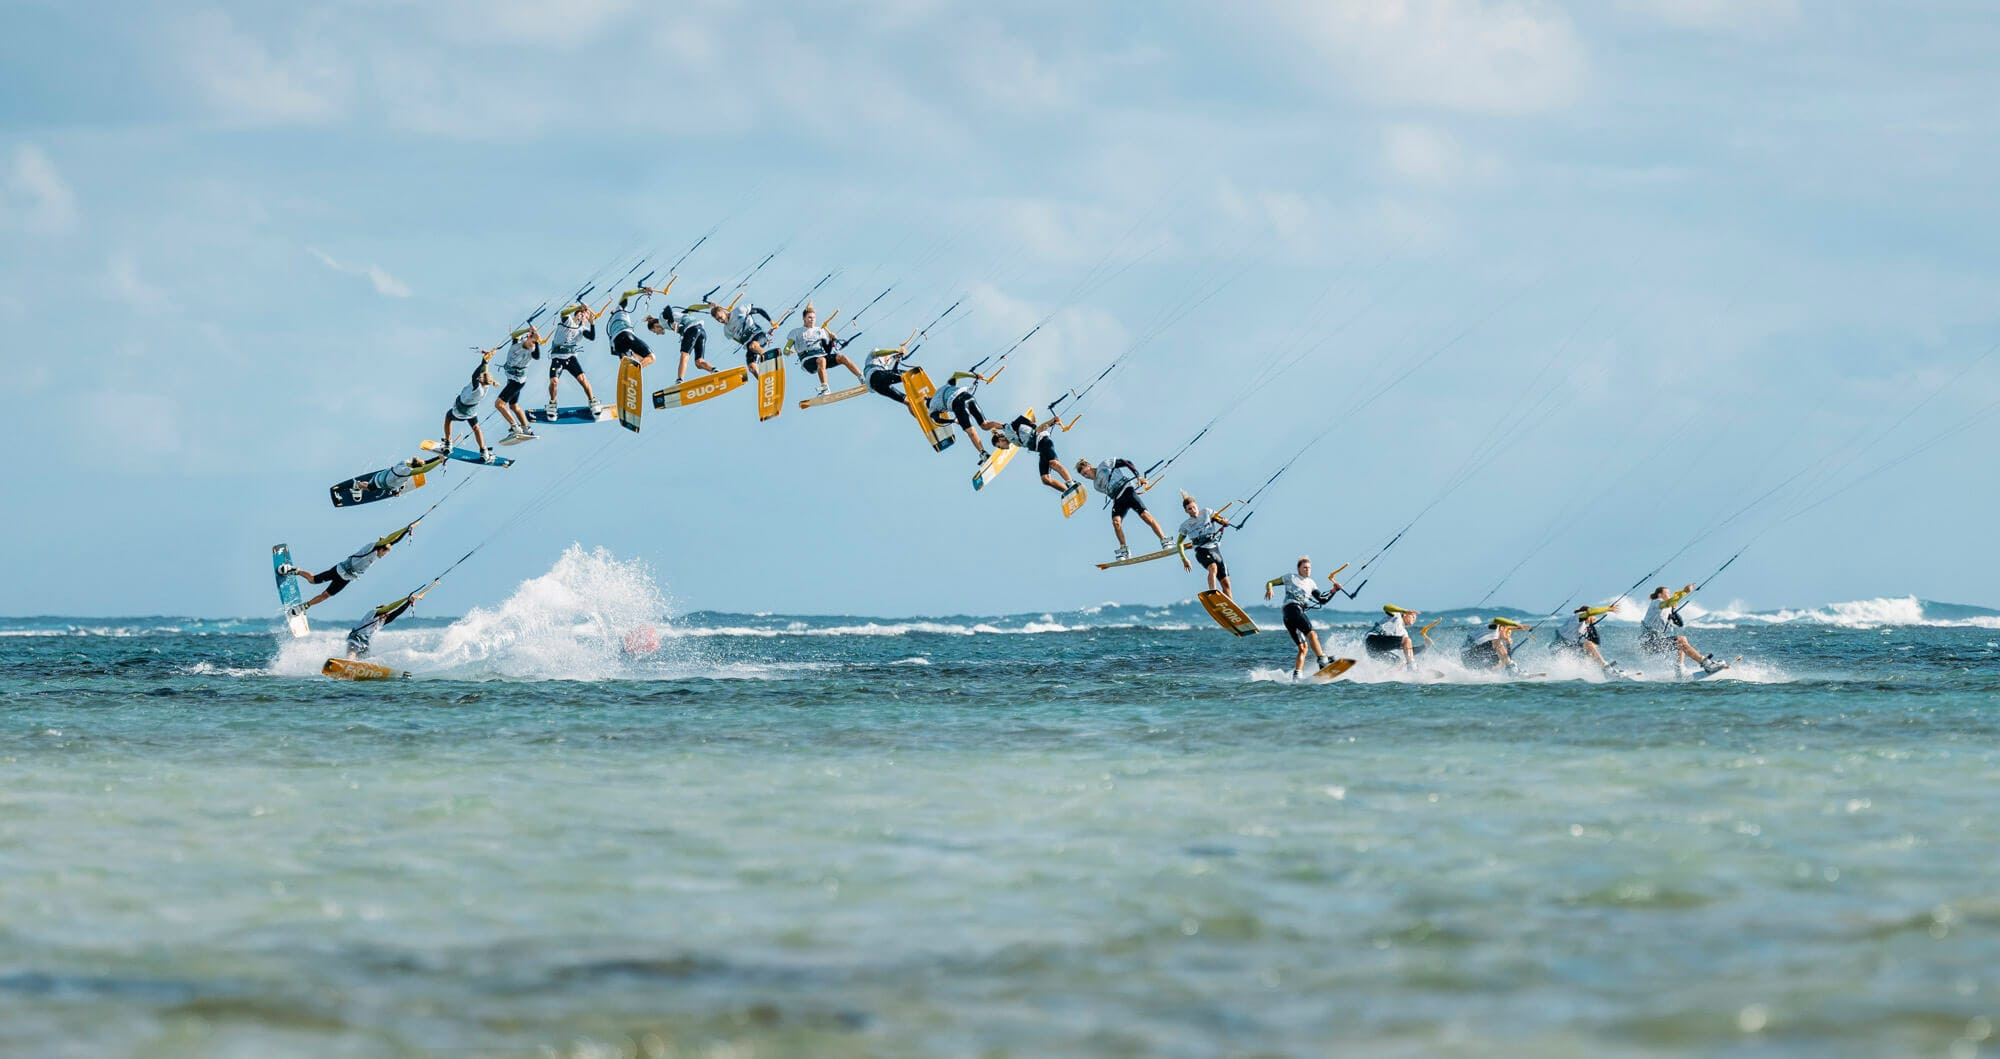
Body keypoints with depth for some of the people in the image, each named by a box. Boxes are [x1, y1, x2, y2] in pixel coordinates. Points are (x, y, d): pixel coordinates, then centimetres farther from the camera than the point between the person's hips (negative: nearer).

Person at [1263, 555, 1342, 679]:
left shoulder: (1310, 583, 28)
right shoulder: (1291, 577, 13)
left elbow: (1322, 599, 23)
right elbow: (1270, 583, 13)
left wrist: (1334, 590, 11)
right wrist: (1269, 589, -9)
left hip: (1300, 612, 7)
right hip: (1292, 608, -7)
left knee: (1303, 647, 4)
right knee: (1312, 633, -23)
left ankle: (1296, 675, 2)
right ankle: (1322, 661, -35)